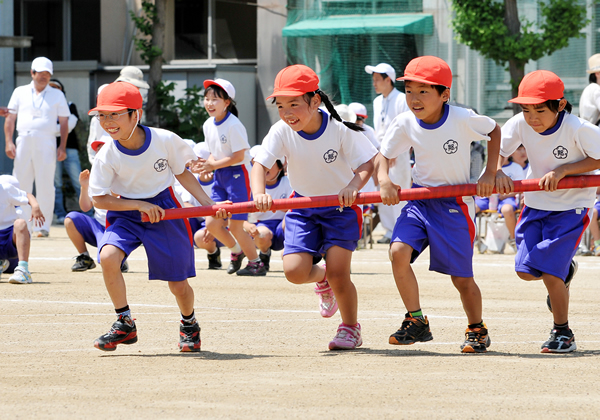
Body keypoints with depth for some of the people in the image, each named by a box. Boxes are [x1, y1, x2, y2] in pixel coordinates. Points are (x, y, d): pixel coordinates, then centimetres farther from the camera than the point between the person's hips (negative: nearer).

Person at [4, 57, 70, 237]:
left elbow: (64, 122, 9)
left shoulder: (57, 95, 12)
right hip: (23, 140, 1)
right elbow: (10, 118, 12)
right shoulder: (20, 92, 15)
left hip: (46, 143, -1)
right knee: (20, 184, -1)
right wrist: (8, 141, 0)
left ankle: (42, 226, -2)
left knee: (45, 186, -5)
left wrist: (62, 146, -2)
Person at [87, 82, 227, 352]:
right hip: (125, 212, 0)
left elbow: (181, 173, 1)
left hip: (164, 210, 0)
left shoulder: (165, 141, -17)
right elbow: (98, 199, -12)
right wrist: (140, 206, -21)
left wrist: (207, 204, -5)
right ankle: (125, 325, -11)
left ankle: (189, 324, 38)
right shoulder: (107, 156, -17)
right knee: (108, 256, -28)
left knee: (178, 284, 3)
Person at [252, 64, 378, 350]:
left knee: (338, 273, -14)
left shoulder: (340, 130, -22)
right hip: (303, 206, 3)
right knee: (294, 271, -13)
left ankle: (351, 327, 13)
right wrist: (259, 193, -43)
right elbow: (260, 165, -22)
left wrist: (353, 185, -41)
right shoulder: (281, 132, -16)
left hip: (341, 207, -3)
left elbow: (367, 162, -20)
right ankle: (321, 278, 25)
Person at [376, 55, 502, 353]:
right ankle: (416, 322, -5)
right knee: (398, 252, -20)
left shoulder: (463, 119, -17)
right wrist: (384, 180, -21)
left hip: (455, 204, -3)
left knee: (461, 277, 2)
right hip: (419, 199, 3)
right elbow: (383, 155, -1)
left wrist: (489, 174, -5)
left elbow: (494, 131, 0)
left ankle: (477, 329, 29)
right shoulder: (405, 124, -9)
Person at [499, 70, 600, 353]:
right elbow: (496, 150, -9)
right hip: (536, 202, 5)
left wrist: (563, 171, -26)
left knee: (550, 271, -13)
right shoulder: (519, 125, -15)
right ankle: (564, 272, 35)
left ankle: (563, 333, 6)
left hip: (572, 206, -5)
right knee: (525, 270, 1)